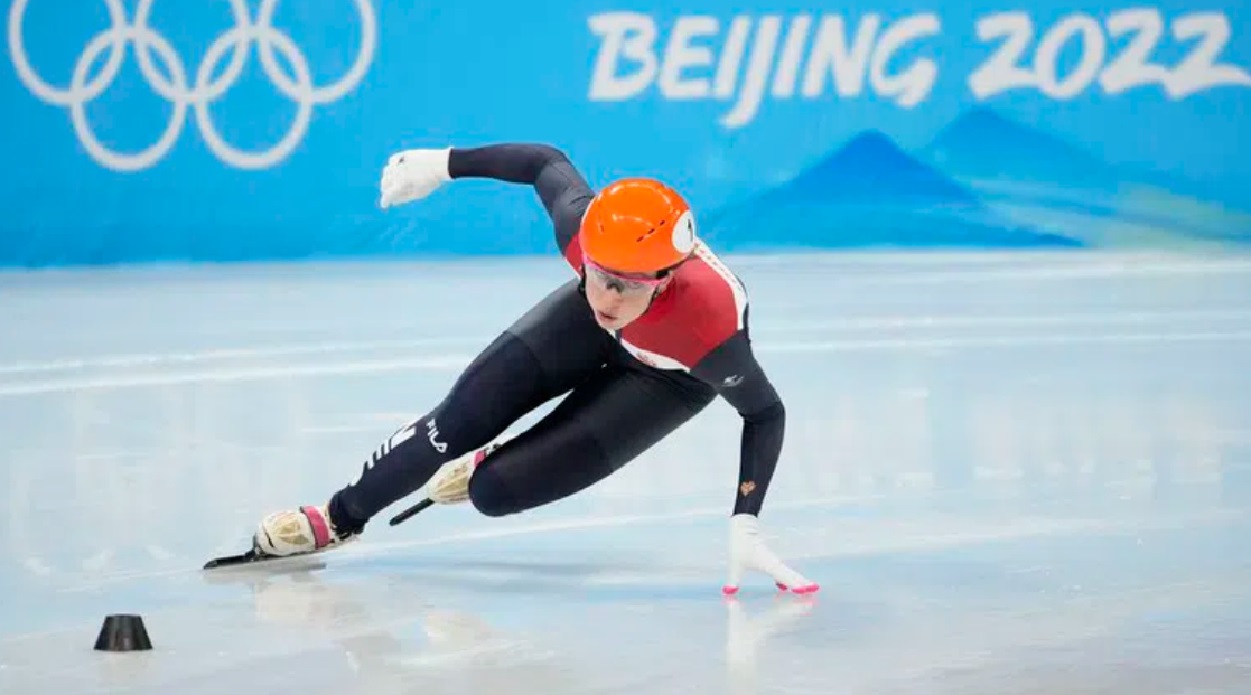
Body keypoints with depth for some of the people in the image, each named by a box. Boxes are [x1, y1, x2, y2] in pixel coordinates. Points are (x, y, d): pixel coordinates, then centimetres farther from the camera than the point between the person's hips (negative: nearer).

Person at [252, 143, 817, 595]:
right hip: (591, 329, 3)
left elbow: (765, 413, -29)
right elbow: (547, 162, -16)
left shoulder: (708, 324, -46)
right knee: (458, 420, -3)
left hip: (668, 378, -3)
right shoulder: (580, 223, -38)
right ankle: (340, 518, 22)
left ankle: (488, 471, 25)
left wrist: (745, 526, -33)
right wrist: (442, 163, -8)